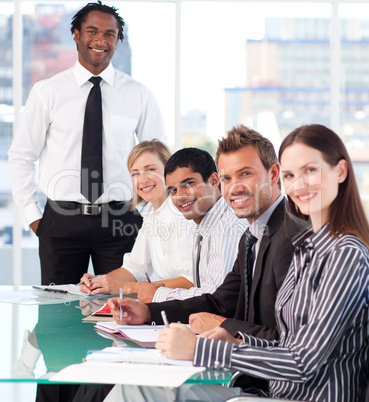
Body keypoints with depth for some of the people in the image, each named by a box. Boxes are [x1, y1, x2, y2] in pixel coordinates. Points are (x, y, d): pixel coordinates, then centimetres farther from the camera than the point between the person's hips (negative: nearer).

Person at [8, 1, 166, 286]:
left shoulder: (139, 95, 5)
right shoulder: (47, 92, 3)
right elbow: (21, 156, 7)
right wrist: (32, 215, 2)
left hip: (121, 220, 0)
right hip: (62, 218, 0)